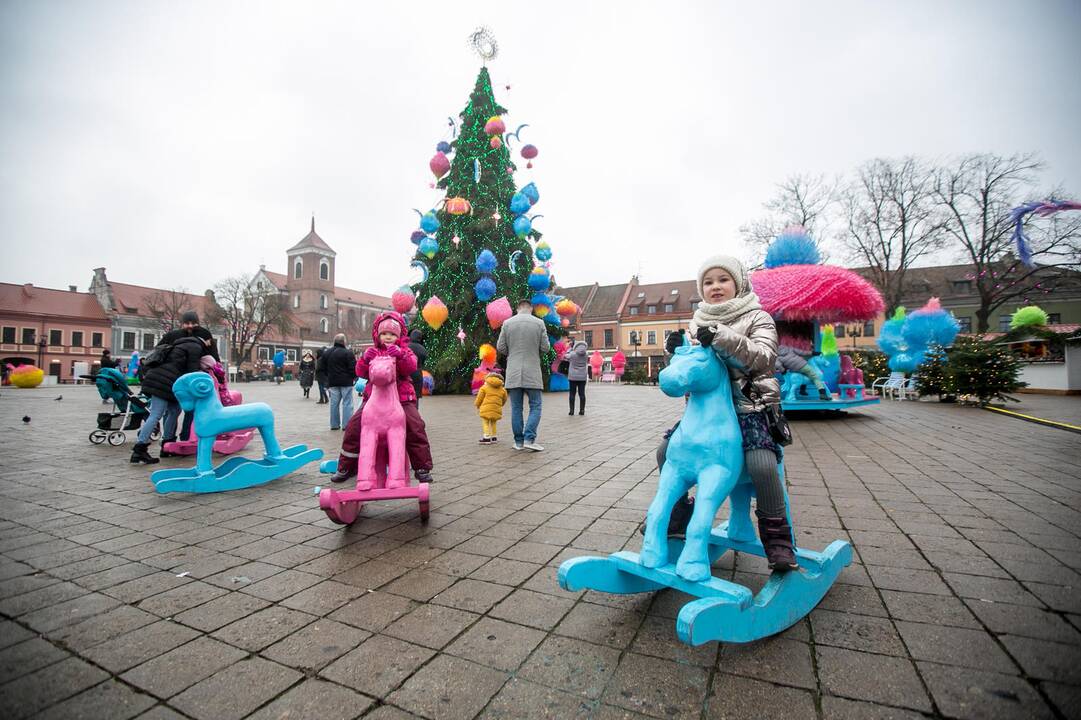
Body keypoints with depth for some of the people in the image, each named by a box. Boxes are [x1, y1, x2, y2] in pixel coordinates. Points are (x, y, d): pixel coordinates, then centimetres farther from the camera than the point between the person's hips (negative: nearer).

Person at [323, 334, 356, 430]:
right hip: (346, 382, -5)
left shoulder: (326, 353, 8)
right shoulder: (348, 353, -12)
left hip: (332, 382, 5)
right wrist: (354, 377, 3)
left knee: (334, 403, 11)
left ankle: (334, 424, 15)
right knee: (347, 403, 0)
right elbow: (353, 368, -14)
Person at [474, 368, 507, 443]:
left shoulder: (484, 387, 2)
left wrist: (477, 406, 20)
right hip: (497, 409, 4)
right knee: (493, 423, 17)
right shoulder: (502, 389, 11)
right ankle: (493, 437, 19)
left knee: (486, 423, 0)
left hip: (486, 409, -4)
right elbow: (504, 400, 19)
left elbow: (479, 398, 5)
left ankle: (487, 437, -10)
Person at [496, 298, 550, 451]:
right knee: (535, 407, 6)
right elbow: (545, 348, -2)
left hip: (513, 373, 2)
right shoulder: (539, 323, -2)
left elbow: (500, 348, 2)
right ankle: (529, 439, -5)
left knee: (516, 408, 7)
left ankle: (519, 441, 11)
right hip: (532, 373, -2)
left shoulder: (507, 323, 1)